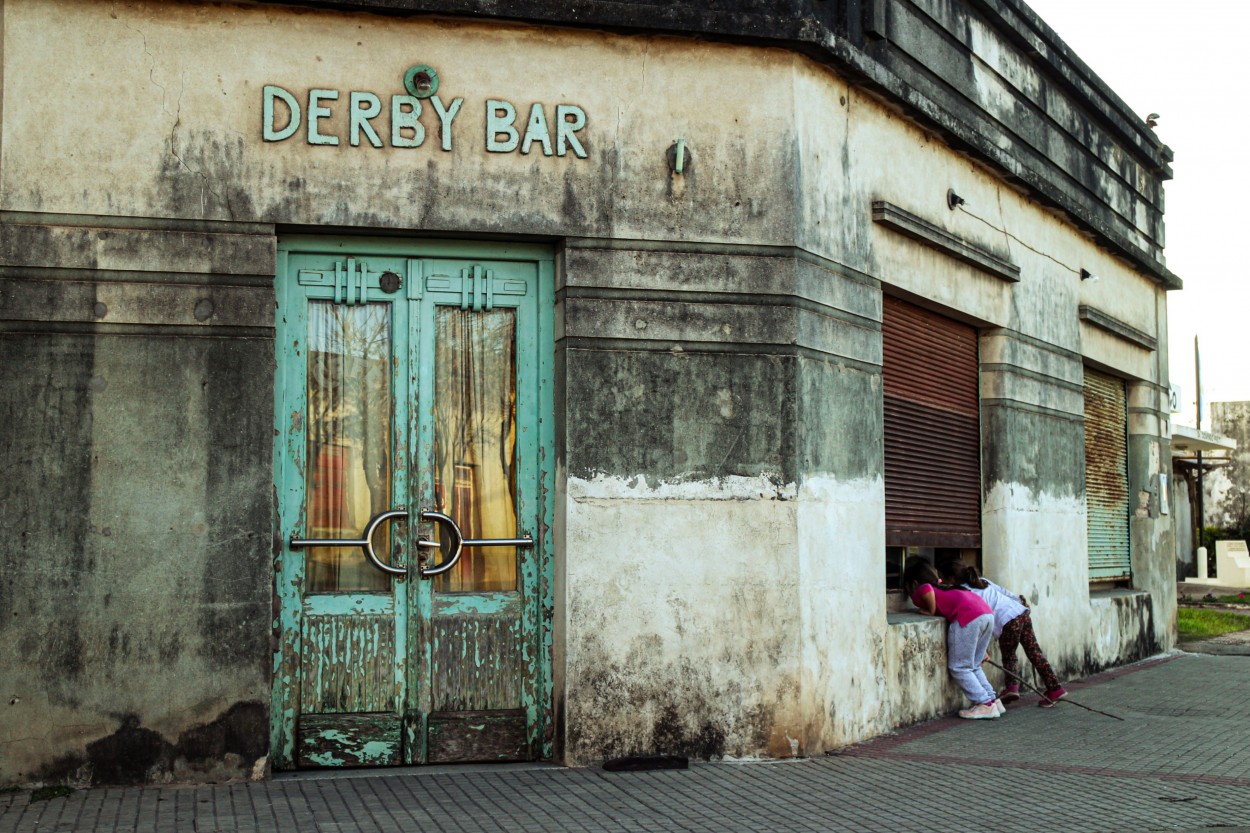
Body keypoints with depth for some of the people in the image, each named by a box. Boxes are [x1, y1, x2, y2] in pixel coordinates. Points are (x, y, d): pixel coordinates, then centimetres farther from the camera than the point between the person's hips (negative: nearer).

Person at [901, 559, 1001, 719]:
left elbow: (927, 589, -13)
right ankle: (993, 700, 18)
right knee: (973, 666, 20)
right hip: (987, 612, 8)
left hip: (968, 617, -8)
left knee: (958, 668, 2)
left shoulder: (918, 593, 9)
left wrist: (932, 612, -1)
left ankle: (985, 705, -1)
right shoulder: (942, 588, 33)